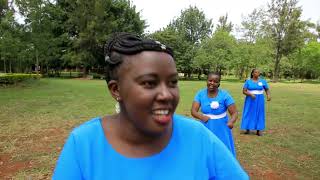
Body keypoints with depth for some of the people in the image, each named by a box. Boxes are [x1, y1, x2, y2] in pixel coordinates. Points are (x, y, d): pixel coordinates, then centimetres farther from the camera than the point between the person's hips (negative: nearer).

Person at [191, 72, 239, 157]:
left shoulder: (224, 95, -14)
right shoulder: (200, 93, -8)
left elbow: (234, 112, -13)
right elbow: (193, 111, -13)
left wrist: (231, 122, -35)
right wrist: (201, 116, -35)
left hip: (221, 130, -2)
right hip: (206, 129, 2)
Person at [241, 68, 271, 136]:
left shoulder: (263, 81, 2)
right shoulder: (248, 81, -2)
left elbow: (267, 90, 9)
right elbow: (244, 91, -6)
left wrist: (268, 95, -11)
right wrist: (250, 94, -23)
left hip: (259, 101, 1)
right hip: (250, 100, -1)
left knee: (259, 114, 5)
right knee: (249, 114, 2)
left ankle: (259, 130, 13)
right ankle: (247, 129, 12)